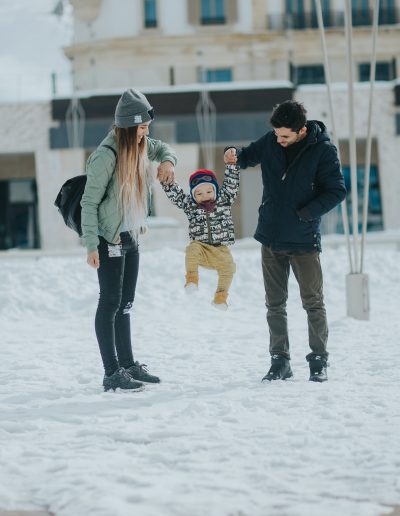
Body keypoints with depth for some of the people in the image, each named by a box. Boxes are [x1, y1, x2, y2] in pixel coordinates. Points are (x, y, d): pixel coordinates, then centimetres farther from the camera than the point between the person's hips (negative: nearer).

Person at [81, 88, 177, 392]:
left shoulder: (139, 146, 1)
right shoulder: (106, 156, -21)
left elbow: (161, 148, 25)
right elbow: (89, 202, -18)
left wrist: (168, 160, 0)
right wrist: (91, 245, -21)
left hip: (131, 238, 8)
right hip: (109, 240, -8)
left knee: (125, 303, 14)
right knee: (110, 302, -5)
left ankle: (128, 364, 23)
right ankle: (112, 373, -3)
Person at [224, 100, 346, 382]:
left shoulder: (323, 150, -13)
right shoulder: (271, 141, -1)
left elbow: (337, 190, -11)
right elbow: (250, 156, 16)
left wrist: (307, 213, -21)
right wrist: (234, 154, -8)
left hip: (304, 241, -4)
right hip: (271, 238, 4)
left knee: (313, 303, 3)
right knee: (275, 304, 9)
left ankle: (319, 361, 13)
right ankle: (280, 361, 18)